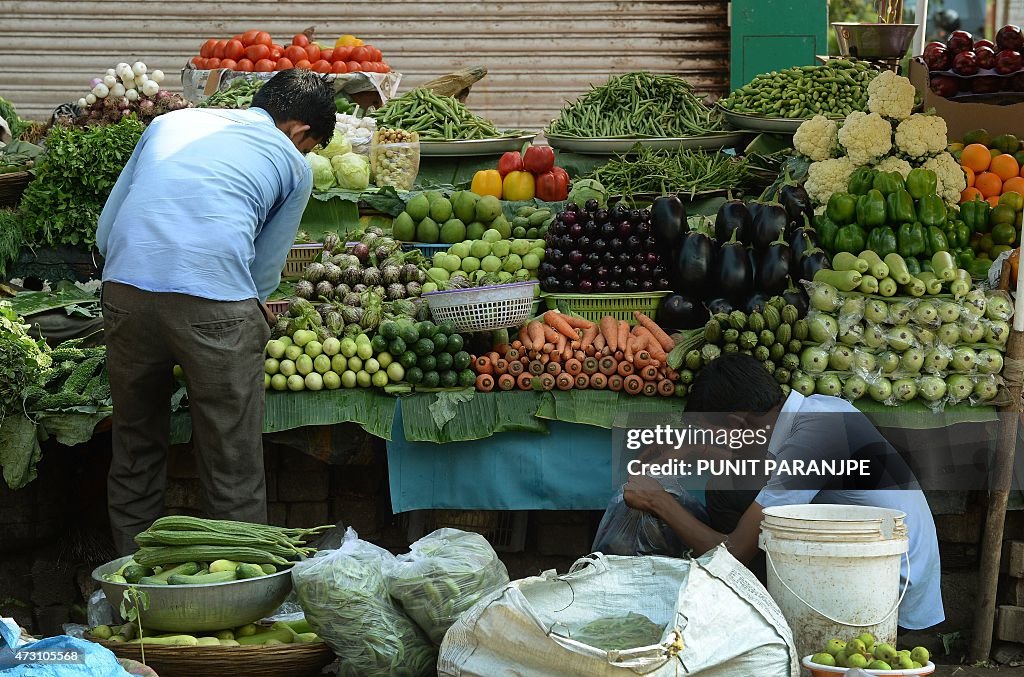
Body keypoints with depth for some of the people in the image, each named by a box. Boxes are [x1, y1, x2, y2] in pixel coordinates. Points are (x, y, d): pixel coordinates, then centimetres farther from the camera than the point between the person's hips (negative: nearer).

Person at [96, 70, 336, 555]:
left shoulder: (172, 121, 26)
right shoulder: (294, 165, 16)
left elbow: (105, 232, 24)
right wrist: (257, 312, 36)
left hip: (124, 291, 4)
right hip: (215, 303, -4)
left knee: (135, 456, 18)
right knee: (233, 475, 6)